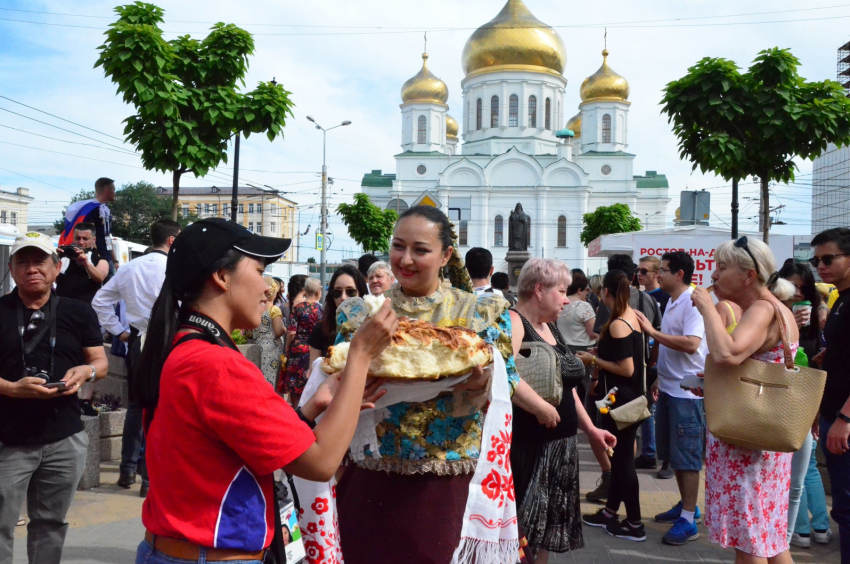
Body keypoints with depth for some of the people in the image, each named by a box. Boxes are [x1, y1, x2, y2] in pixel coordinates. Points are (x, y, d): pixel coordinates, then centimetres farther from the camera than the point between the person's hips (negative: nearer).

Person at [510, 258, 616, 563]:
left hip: (559, 443, 9)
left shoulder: (550, 327, 14)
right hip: (526, 445, -9)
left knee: (546, 527, 18)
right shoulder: (513, 322, -14)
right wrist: (542, 409, -25)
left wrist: (590, 428, 19)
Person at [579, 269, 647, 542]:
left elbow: (626, 369, -24)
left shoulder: (617, 324, -21)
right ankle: (610, 512, 29)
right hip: (630, 397, 9)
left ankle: (635, 525, 10)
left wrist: (594, 360, -14)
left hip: (620, 400, -9)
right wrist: (600, 359, 17)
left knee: (623, 459, 1)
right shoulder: (632, 317, 7)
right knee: (619, 455, 17)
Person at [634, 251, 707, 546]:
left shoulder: (692, 302, -17)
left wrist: (652, 332, -25)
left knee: (686, 456, -2)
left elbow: (691, 344, -30)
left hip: (686, 392, -10)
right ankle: (686, 505, 32)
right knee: (671, 453, 18)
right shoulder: (672, 302, 12)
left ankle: (688, 521, 8)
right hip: (668, 389, 10)